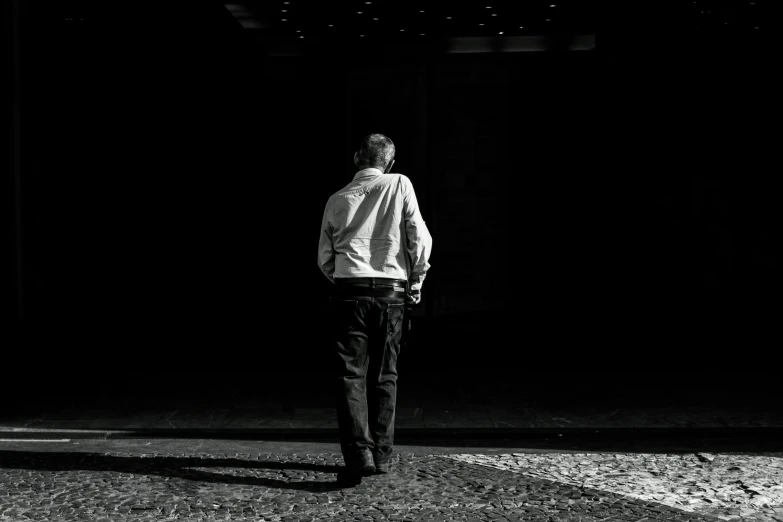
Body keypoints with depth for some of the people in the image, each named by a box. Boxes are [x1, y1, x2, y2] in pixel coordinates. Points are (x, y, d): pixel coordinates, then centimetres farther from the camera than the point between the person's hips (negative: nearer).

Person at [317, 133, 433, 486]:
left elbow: (324, 258, 10)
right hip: (392, 293, 1)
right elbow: (420, 238, -2)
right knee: (384, 376, 11)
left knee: (350, 374, 0)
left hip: (350, 292, 0)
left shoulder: (337, 199, 9)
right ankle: (381, 455, 16)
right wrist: (416, 281, 9)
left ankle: (359, 452, -14)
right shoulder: (399, 185, 4)